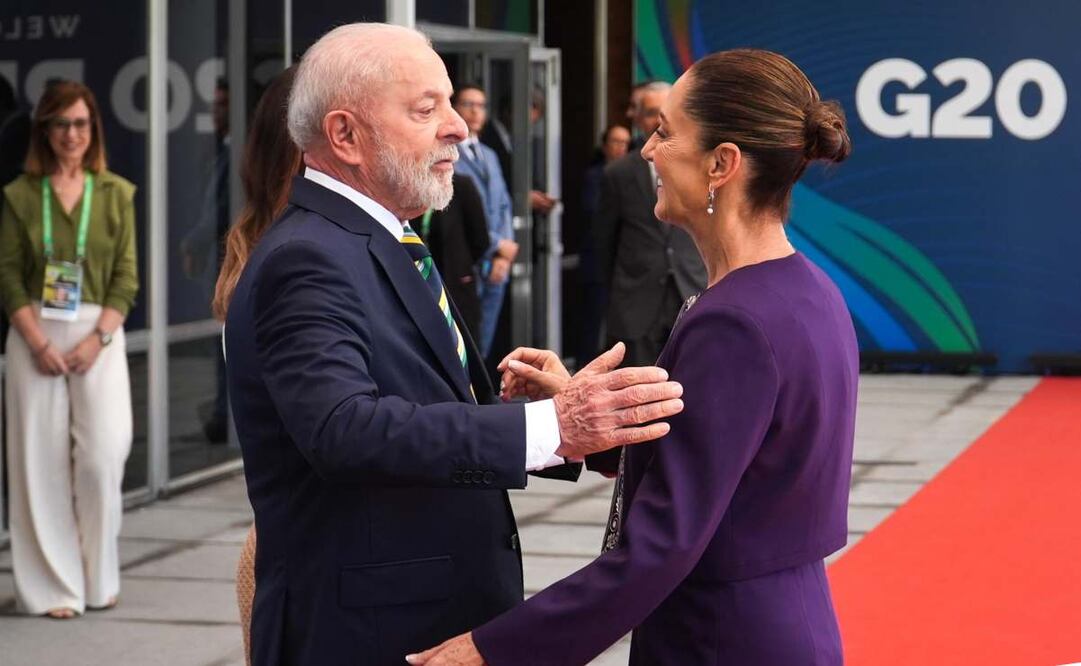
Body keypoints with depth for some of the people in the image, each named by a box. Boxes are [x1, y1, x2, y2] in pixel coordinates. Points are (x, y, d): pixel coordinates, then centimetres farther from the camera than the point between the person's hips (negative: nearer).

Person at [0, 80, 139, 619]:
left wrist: (96, 339, -10)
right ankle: (54, 587, 6)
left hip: (99, 335, 0)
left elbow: (126, 277, 3)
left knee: (102, 456, -5)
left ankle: (98, 580, 11)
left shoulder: (116, 194, 6)